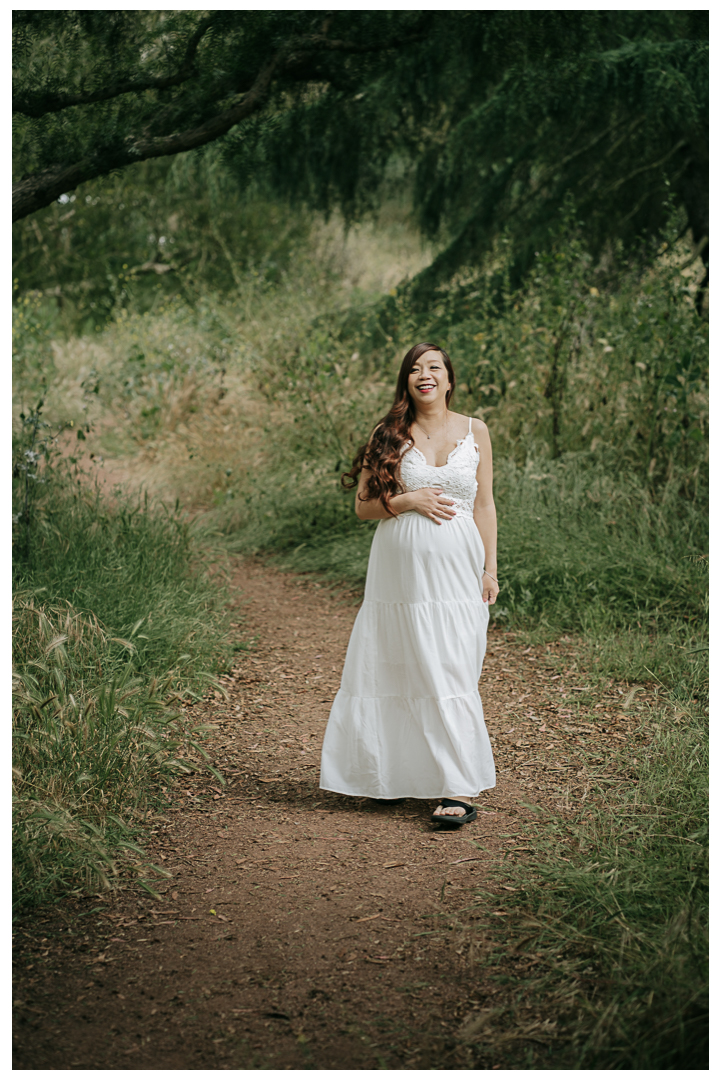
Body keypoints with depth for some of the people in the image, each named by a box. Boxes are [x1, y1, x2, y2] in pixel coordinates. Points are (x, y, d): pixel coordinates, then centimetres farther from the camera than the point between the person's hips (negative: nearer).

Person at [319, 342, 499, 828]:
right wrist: (410, 500, -11)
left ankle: (461, 789, -7)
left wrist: (491, 568, 3)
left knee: (450, 675, -7)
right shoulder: (390, 436, 5)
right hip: (401, 567, 1)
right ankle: (397, 775, 19)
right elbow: (365, 505, 4)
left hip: (457, 568, -1)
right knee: (402, 672, 5)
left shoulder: (475, 431, 7)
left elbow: (485, 506, 8)